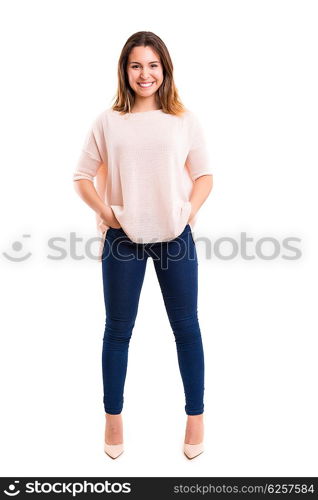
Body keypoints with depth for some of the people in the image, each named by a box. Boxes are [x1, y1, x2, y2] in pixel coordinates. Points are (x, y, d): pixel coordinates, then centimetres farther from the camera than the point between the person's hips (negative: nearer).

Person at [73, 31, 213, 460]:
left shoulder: (185, 120, 4)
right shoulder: (108, 122, 3)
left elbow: (204, 174, 7)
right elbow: (83, 175, 6)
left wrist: (189, 212, -7)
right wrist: (106, 213, -7)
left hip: (175, 237, 1)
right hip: (123, 238, 0)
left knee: (186, 326, 8)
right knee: (118, 329, 9)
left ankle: (196, 416, 26)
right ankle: (113, 417, 28)